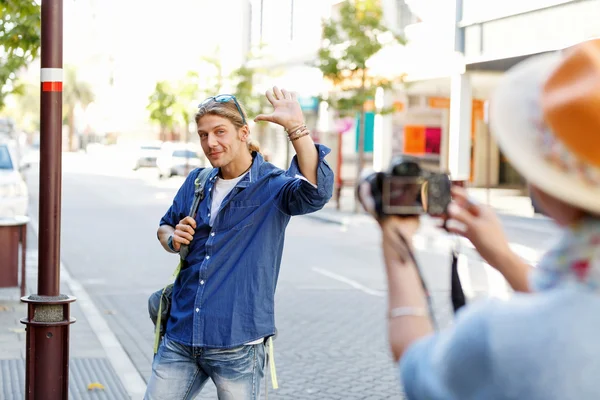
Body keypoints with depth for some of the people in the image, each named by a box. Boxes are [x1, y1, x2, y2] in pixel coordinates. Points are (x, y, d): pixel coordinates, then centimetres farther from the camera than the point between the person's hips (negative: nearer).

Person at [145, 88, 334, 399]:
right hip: (180, 336, 5)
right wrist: (172, 239, 1)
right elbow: (165, 225, 25)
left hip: (237, 345, -4)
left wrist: (296, 127, -36)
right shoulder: (197, 182, 9)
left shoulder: (273, 185, -6)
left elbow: (316, 192, -28)